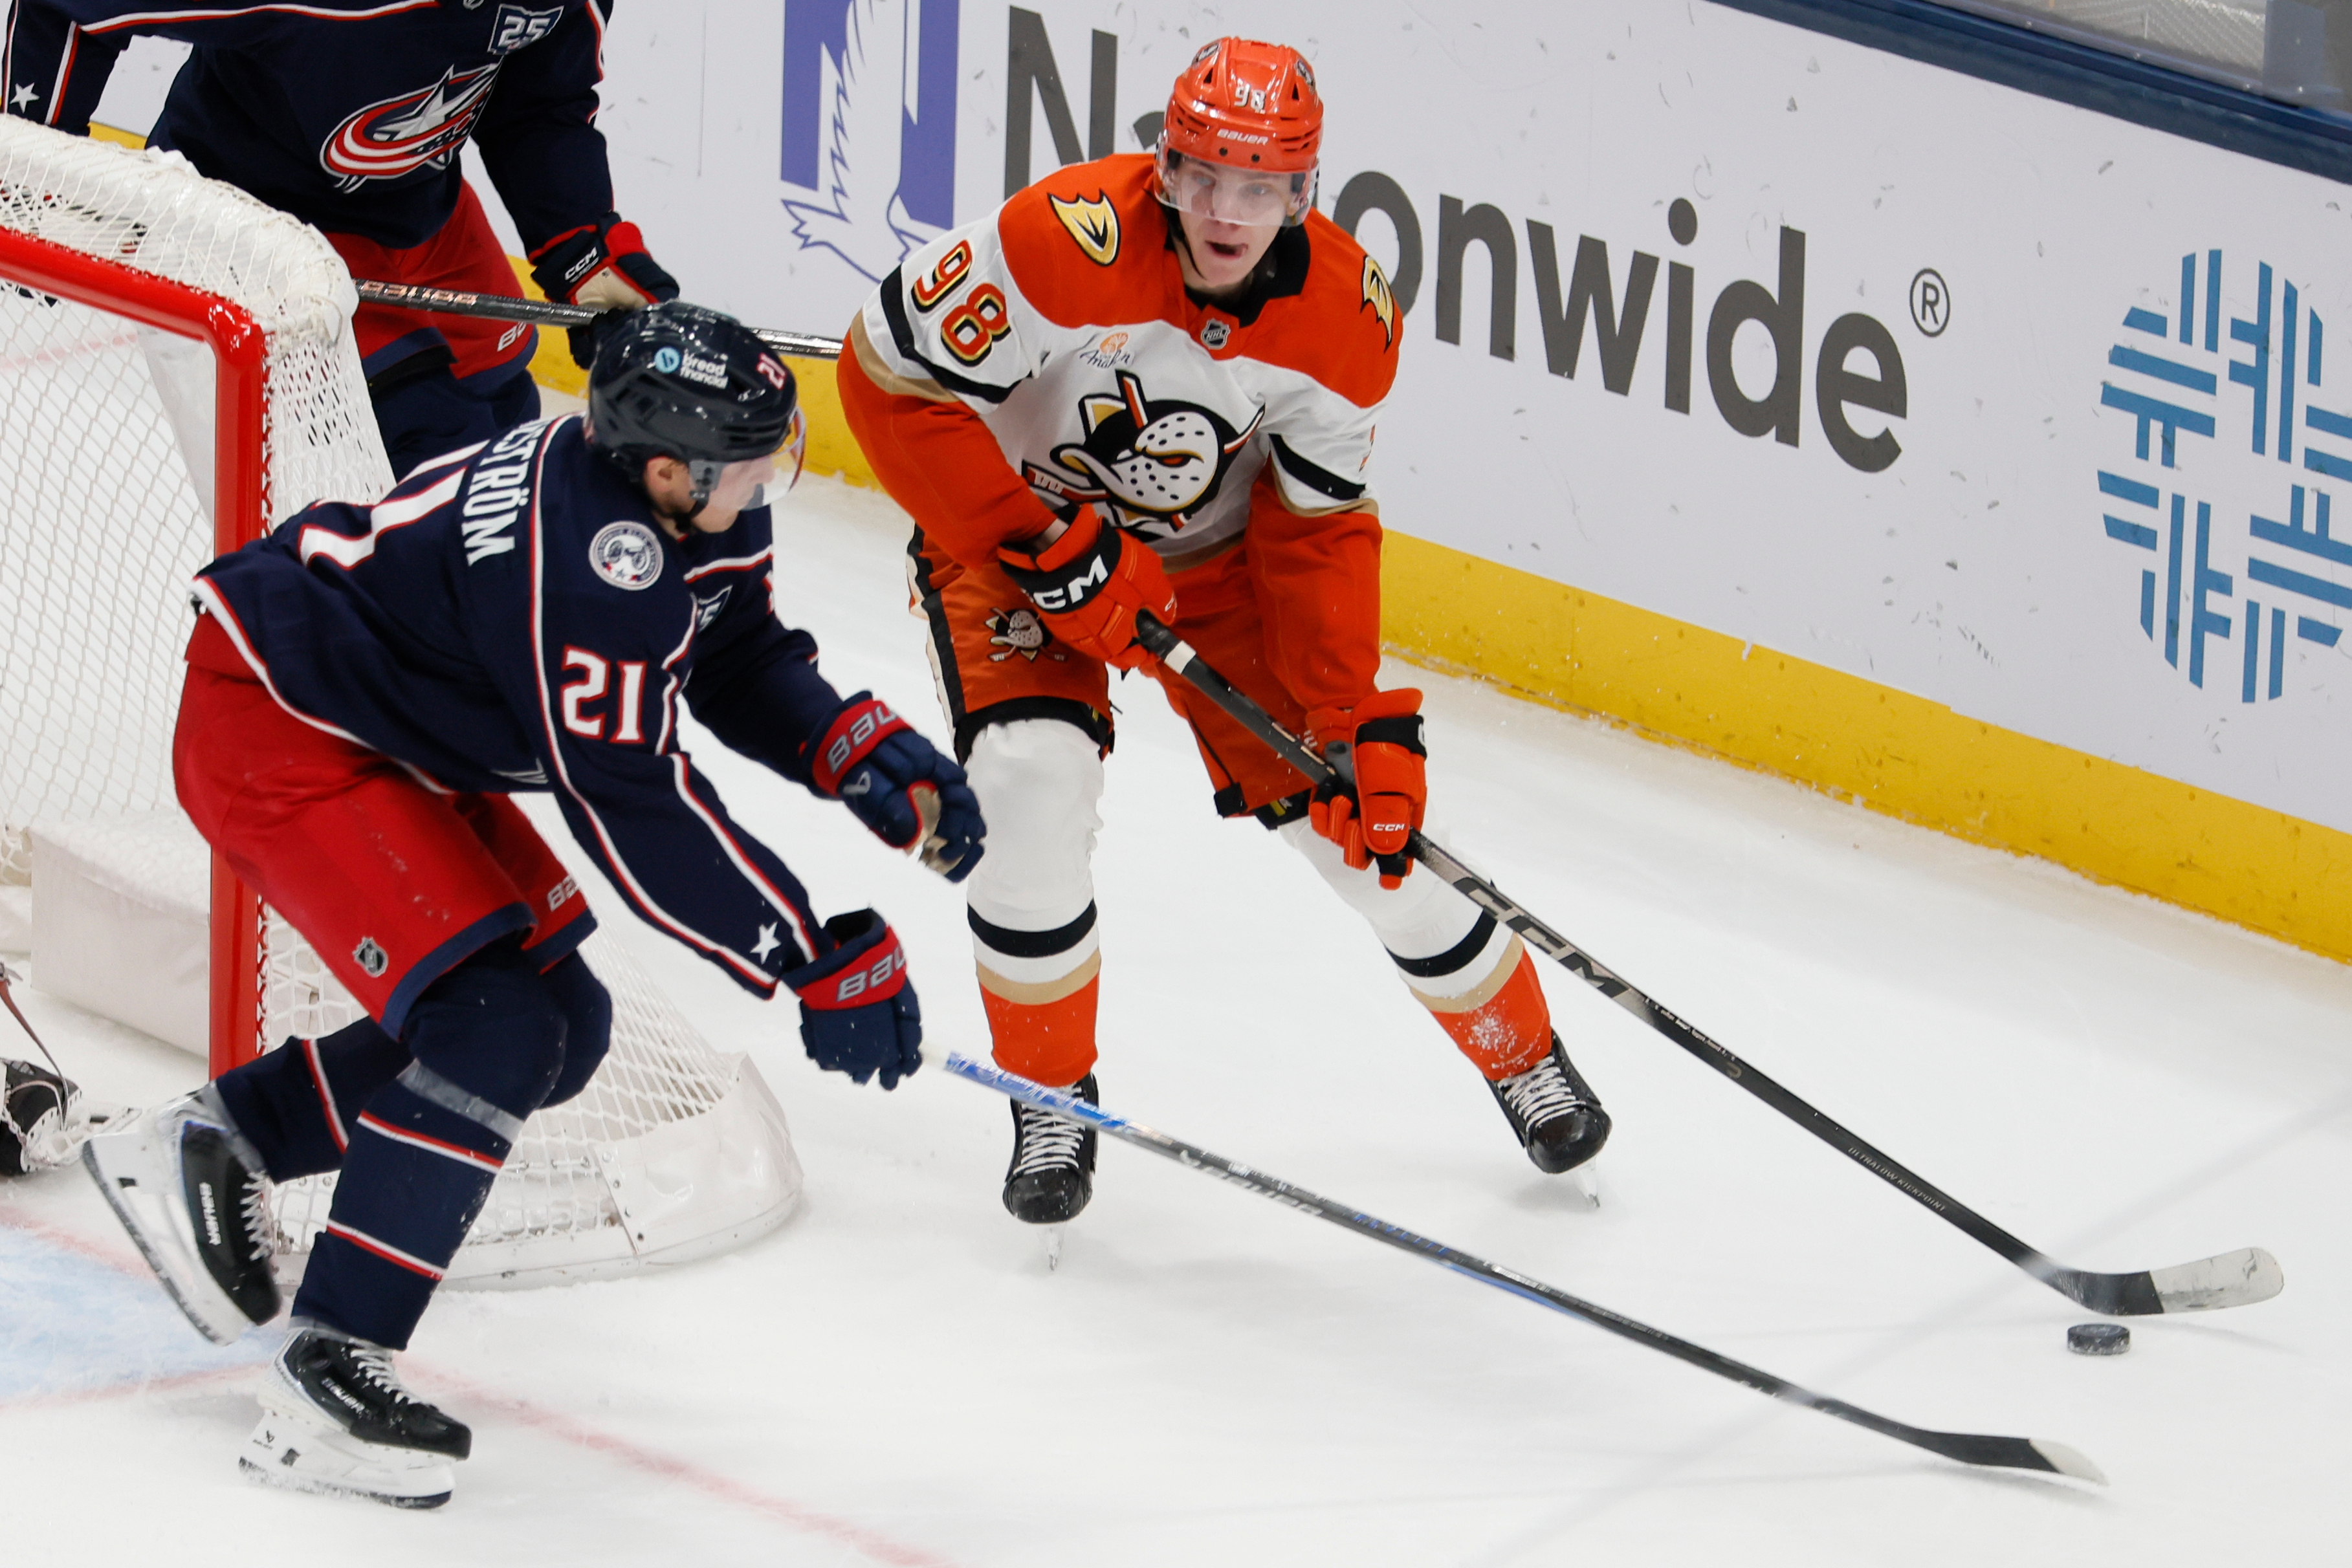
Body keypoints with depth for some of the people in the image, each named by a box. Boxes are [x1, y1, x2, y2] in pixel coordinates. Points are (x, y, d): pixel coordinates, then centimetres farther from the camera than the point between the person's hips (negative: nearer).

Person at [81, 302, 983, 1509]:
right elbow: (635, 814, -31)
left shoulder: (703, 498, -5)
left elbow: (742, 663, 12)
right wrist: (824, 963, -25)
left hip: (398, 741, 10)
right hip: (272, 727, -10)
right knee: (494, 1026, -20)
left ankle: (209, 1147, 21)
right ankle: (323, 1383, -17)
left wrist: (874, 758, -5)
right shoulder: (584, 559, -34)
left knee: (562, 1024, 11)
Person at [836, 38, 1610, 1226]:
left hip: (1213, 556, 3)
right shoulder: (1067, 242, -33)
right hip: (1016, 531, -3)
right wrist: (1048, 554, -27)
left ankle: (1522, 1054, 21)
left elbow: (1319, 532, -10)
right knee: (1035, 785, -26)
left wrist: (1362, 723, -18)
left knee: (1358, 817, -3)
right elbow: (893, 383, -26)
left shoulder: (1343, 316, -20)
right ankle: (1049, 1095, -3)